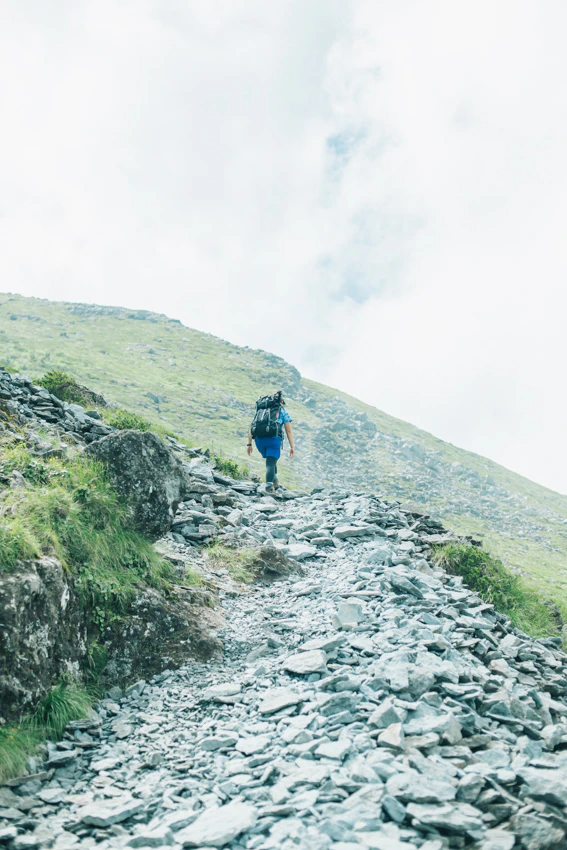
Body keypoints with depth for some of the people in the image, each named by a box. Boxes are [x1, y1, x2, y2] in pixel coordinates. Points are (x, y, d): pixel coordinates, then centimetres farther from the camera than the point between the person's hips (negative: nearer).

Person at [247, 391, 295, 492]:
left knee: (271, 460, 25)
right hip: (274, 439, -3)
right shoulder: (283, 412, 17)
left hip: (259, 439, 4)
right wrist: (292, 447, 5)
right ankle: (269, 486, -16)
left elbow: (251, 428, 18)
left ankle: (275, 481, 19)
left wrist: (249, 444, 17)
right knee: (271, 463, -2)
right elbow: (289, 431, 7)